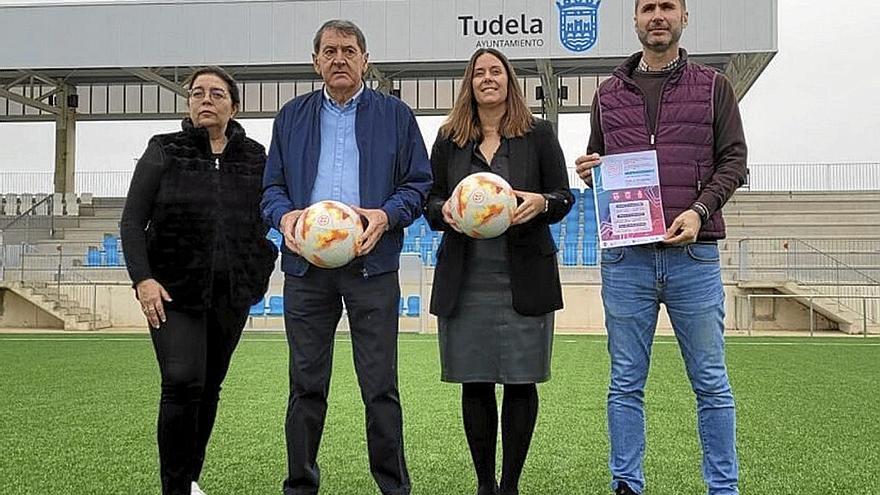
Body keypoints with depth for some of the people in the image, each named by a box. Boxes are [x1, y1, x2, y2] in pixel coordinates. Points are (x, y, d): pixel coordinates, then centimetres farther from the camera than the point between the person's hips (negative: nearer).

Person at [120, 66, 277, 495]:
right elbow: (132, 222, -1)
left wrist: (262, 267, 4)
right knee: (182, 382, -15)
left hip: (231, 294, 3)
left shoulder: (255, 158, 7)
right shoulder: (164, 152, 1)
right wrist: (142, 279, -12)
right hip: (174, 289, -3)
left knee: (210, 387, 10)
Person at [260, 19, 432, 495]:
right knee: (306, 384, 8)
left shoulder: (396, 115, 9)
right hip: (305, 261, 2)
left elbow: (419, 183, 7)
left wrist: (387, 215, -12)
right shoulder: (291, 116, 15)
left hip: (371, 261, -2)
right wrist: (283, 215, -8)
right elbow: (272, 186, 14)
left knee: (380, 385, 0)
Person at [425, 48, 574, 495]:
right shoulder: (448, 140, 11)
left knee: (521, 383, 1)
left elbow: (564, 197, 5)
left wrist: (540, 203, -16)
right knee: (474, 384, 6)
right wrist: (444, 211, -10)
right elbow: (430, 199, 13)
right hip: (465, 281, 2)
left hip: (524, 278, -1)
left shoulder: (538, 135, 6)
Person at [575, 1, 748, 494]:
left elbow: (733, 162, 4)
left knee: (711, 382, 5)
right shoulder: (609, 94, 14)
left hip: (693, 254, -1)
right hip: (625, 256, 2)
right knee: (626, 383, 7)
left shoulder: (714, 87, 8)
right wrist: (589, 173, -3)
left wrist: (699, 211, -12)